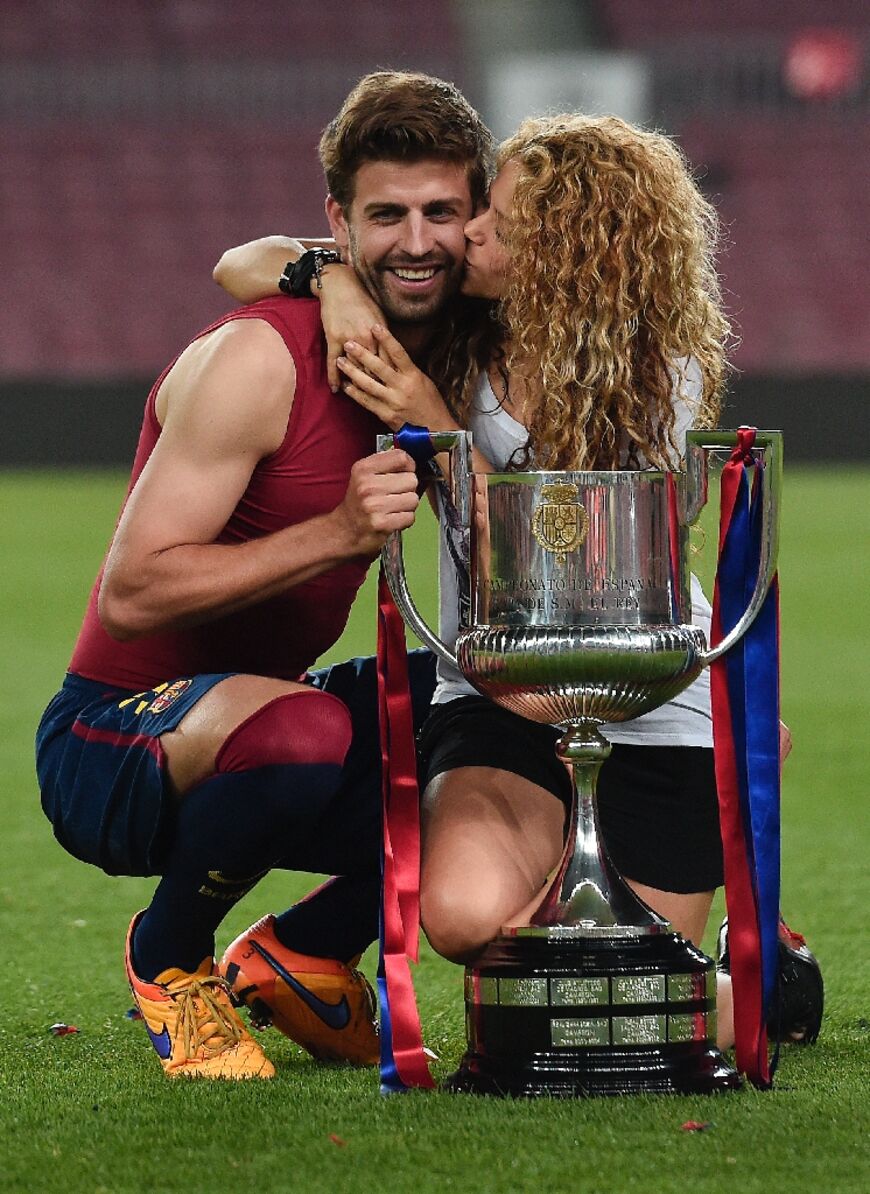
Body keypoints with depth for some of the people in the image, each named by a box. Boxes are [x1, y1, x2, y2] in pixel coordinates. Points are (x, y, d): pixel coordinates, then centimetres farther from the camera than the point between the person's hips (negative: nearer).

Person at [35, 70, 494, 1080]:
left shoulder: (452, 357, 2)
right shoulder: (257, 361, -20)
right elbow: (131, 595, -24)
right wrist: (335, 533, -33)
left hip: (251, 729, 8)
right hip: (110, 749, -8)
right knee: (302, 730, -39)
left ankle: (301, 954, 13)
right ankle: (168, 957, -8)